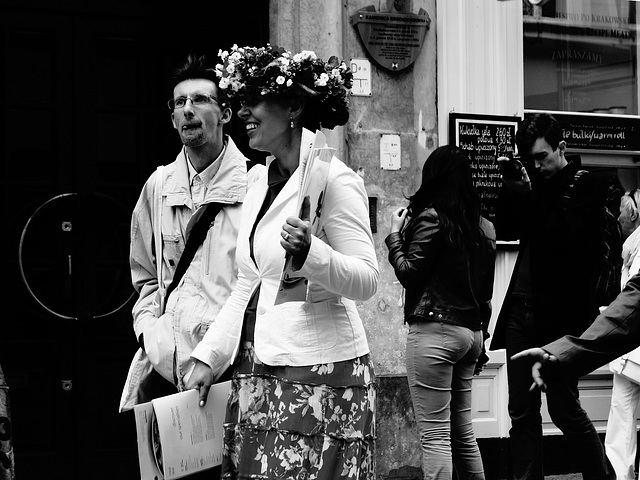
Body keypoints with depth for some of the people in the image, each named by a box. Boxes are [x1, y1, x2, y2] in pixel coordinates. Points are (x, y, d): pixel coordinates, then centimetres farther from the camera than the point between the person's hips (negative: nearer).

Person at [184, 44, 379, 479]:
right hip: (256, 376, 7)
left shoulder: (335, 179, -9)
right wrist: (209, 357, 14)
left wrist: (311, 253, -30)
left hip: (318, 377, -7)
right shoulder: (262, 180, 14)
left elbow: (367, 280, -13)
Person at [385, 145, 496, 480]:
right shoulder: (483, 226, 11)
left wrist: (396, 235, 5)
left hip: (436, 330, -8)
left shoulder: (432, 218, -10)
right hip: (472, 330, 8)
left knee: (435, 436, -7)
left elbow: (409, 274, -10)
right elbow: (485, 288, 15)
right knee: (462, 431, 15)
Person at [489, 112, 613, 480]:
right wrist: (511, 188, 0)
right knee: (522, 413, 5)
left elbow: (565, 238, -18)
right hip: (523, 311, 6)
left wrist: (526, 196, -17)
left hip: (561, 317, -6)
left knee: (565, 410, 0)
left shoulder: (585, 188, -5)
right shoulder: (537, 186, 14)